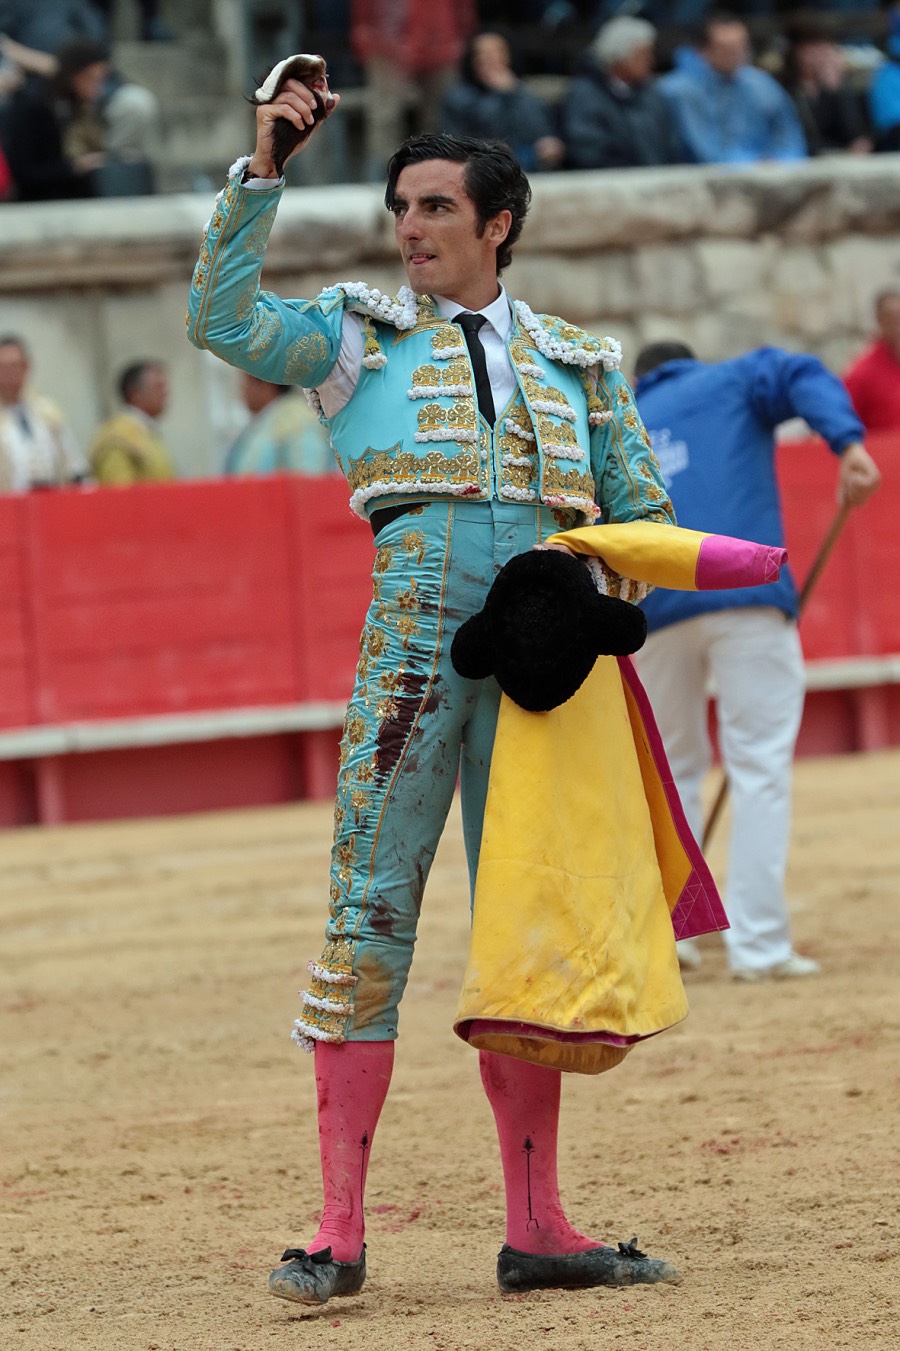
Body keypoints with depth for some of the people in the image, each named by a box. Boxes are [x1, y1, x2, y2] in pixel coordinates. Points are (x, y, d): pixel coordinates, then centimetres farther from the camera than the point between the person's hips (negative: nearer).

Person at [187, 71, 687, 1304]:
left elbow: (641, 509, 19)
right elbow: (222, 320, -2)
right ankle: (340, 1230, -8)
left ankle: (536, 1228, 8)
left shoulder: (575, 362, 19)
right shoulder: (360, 333, 13)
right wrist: (261, 170, -6)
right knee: (371, 910, -8)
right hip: (415, 628, -3)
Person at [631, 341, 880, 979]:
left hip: (654, 610, 3)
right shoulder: (732, 381, 19)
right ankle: (759, 945, -9)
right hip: (747, 591, -3)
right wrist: (849, 444, -19)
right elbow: (803, 377, -3)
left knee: (672, 767, 18)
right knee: (760, 767, -2)